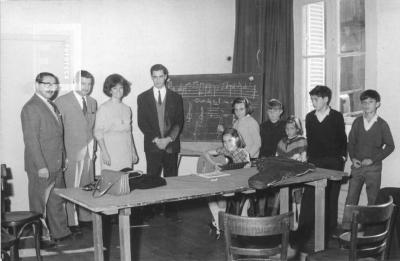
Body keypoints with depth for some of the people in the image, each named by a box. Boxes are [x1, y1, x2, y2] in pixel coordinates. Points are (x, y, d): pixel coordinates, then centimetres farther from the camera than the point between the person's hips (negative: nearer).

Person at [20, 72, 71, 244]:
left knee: (57, 202, 17)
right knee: (39, 204, 5)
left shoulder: (52, 106, 13)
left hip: (56, 165, 9)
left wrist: (63, 157, 15)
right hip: (42, 167, -9)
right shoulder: (31, 108, -15)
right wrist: (41, 166, -21)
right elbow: (31, 139, -19)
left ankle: (61, 233, 28)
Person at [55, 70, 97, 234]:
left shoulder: (92, 102, 13)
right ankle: (72, 222, 8)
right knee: (72, 188, 0)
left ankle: (86, 217, 21)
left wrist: (94, 148, 12)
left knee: (88, 187, 9)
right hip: (72, 153, -5)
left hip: (89, 153, 5)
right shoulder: (62, 101, -6)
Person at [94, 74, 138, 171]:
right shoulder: (104, 108, -3)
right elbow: (98, 133, -5)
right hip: (110, 155, -4)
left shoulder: (127, 109, 11)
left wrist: (133, 152, 14)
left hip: (127, 154, 4)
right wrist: (104, 153, -12)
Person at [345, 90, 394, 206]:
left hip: (373, 167, -2)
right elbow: (351, 142, 12)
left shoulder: (382, 124, -3)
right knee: (350, 200, 3)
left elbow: (390, 146, -2)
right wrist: (353, 158, -4)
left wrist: (373, 159, -9)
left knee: (373, 200, 2)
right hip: (357, 166, 3)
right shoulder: (357, 122, 5)